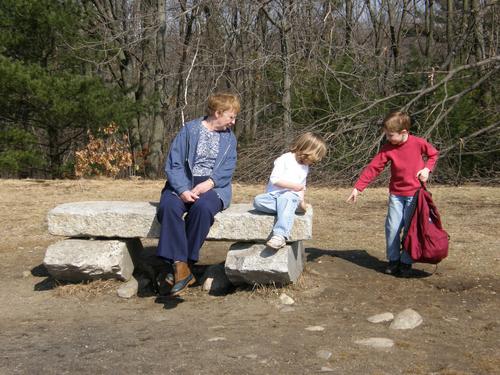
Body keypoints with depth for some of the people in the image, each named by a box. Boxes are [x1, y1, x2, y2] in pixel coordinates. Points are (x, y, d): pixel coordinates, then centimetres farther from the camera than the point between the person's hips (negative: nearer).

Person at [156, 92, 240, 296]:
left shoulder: (229, 137, 15)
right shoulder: (189, 130, 7)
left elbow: (227, 170, 3)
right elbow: (174, 164, -1)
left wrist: (207, 184, -16)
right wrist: (183, 190, -17)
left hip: (213, 187, 0)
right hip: (183, 185, 0)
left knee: (202, 207, -36)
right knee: (168, 206, -34)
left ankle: (187, 264, -26)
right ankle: (180, 267, -33)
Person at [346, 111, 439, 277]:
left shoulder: (419, 143, -10)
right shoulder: (387, 149, -7)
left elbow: (433, 153, 9)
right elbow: (373, 168, -10)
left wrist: (427, 168, -10)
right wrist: (357, 188, -15)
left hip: (415, 194, -2)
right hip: (396, 195, 2)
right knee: (392, 228, 0)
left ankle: (406, 262, 11)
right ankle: (393, 260, 16)